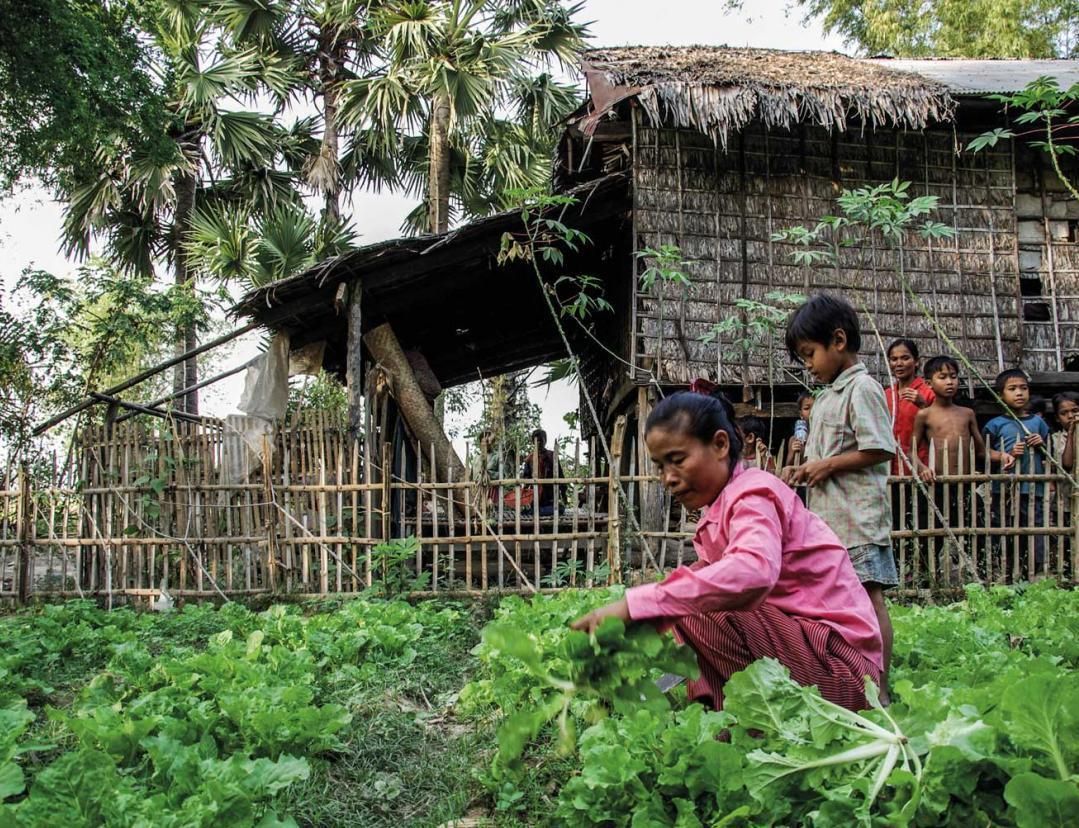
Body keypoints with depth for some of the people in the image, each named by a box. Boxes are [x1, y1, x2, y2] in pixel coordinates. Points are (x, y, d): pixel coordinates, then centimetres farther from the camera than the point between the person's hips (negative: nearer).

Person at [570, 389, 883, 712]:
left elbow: (753, 573, -36)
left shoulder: (753, 492, -14)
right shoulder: (718, 510, 16)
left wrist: (634, 604, -40)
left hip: (838, 663, -10)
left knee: (696, 614, -24)